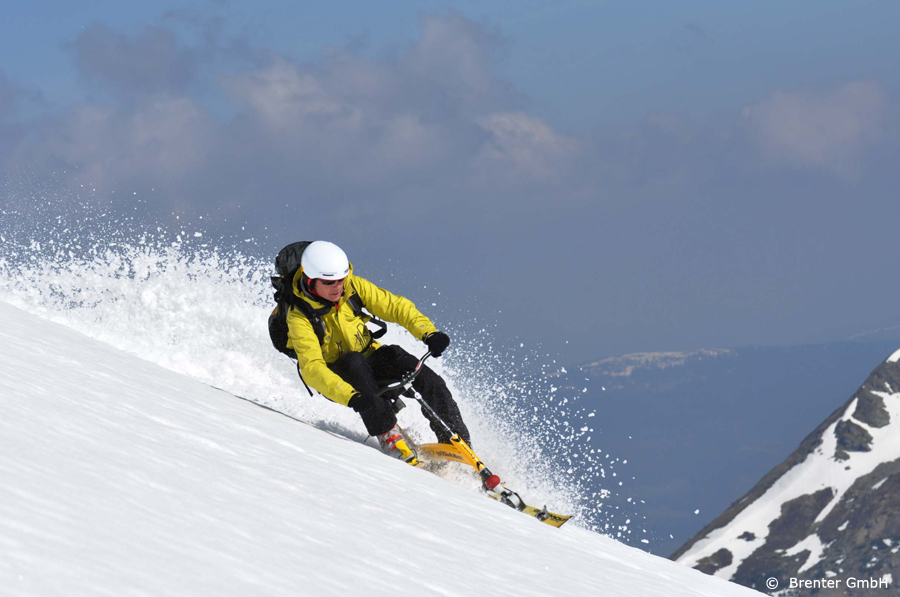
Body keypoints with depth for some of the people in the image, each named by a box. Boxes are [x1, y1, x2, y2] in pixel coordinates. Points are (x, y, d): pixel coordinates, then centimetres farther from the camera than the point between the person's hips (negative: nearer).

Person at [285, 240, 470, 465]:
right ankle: (388, 435, -39)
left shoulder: (353, 287, -13)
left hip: (369, 358, 4)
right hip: (335, 378, -4)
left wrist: (429, 333, -24)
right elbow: (311, 368, -34)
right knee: (354, 362, -36)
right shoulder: (299, 317, -25)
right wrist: (350, 396, -48)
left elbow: (395, 306, -8)